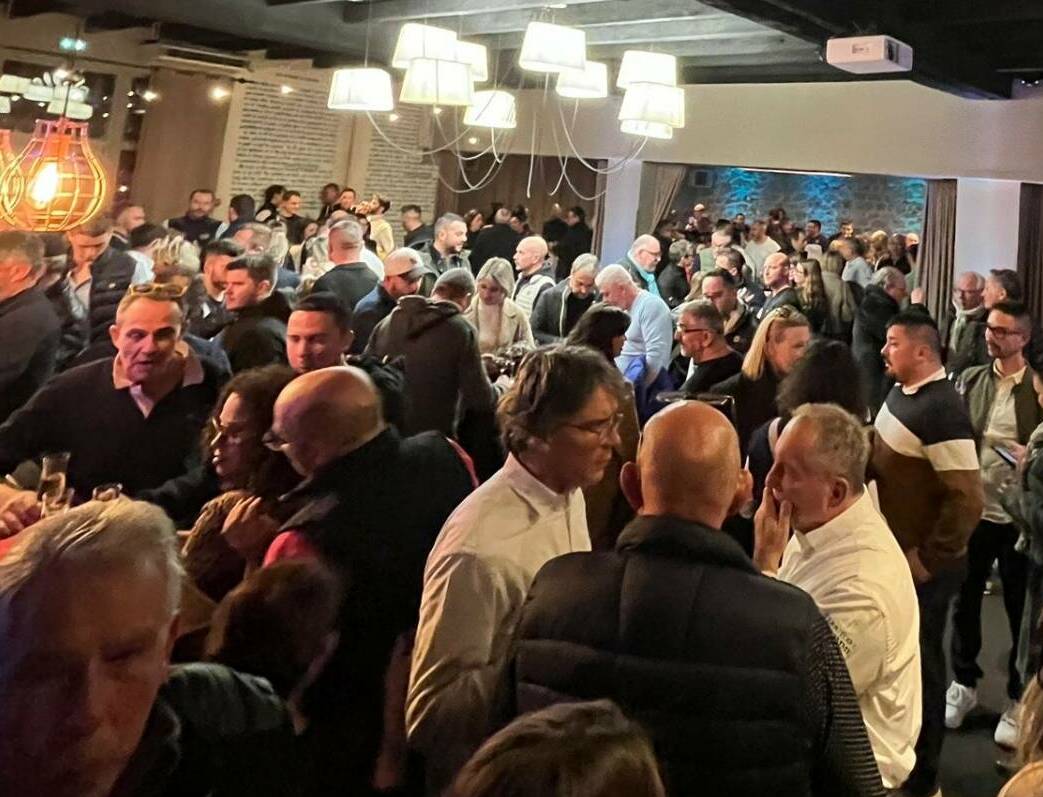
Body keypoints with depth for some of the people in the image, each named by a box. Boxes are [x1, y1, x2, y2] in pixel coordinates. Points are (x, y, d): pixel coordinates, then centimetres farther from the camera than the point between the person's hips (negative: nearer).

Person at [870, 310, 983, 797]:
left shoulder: (942, 410, -24)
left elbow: (967, 499, -25)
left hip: (924, 564, -8)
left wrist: (927, 561, -19)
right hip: (895, 552, 8)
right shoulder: (902, 392, 3)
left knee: (917, 662, 6)